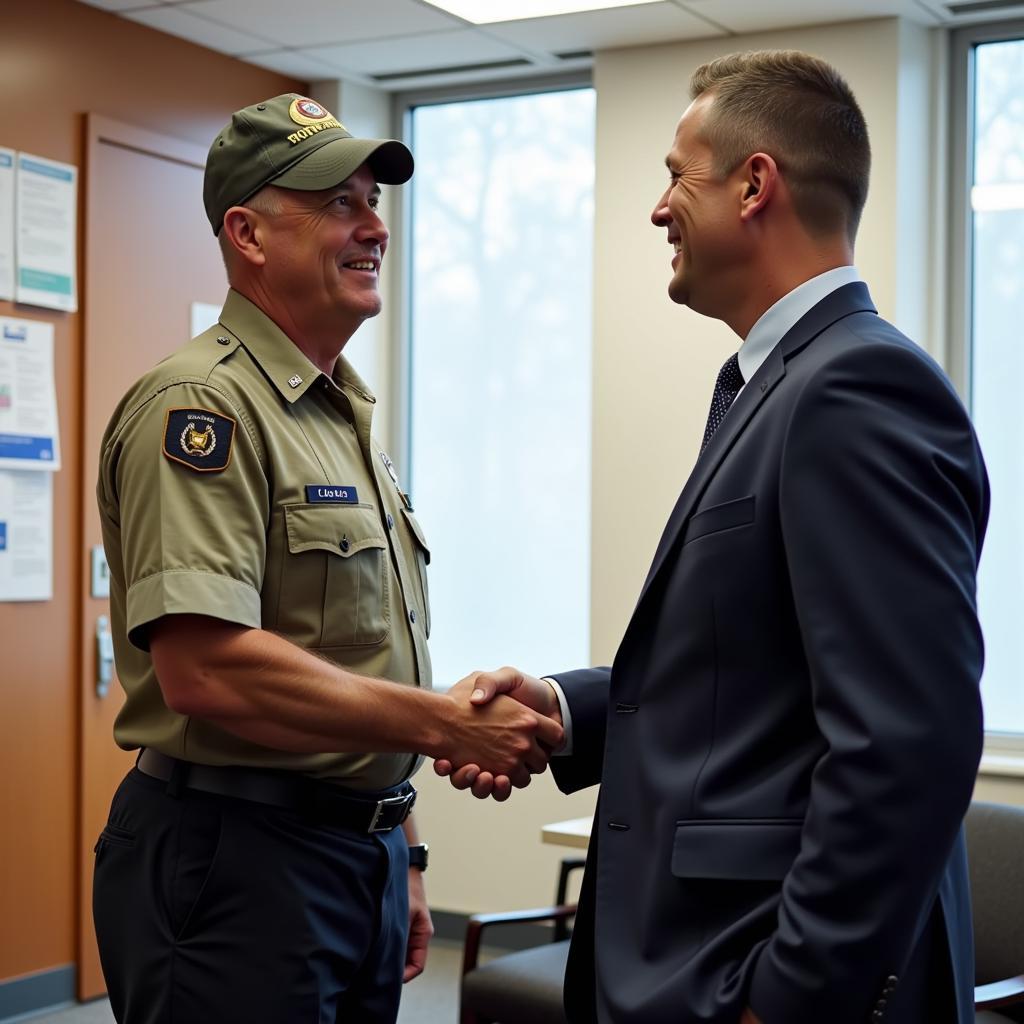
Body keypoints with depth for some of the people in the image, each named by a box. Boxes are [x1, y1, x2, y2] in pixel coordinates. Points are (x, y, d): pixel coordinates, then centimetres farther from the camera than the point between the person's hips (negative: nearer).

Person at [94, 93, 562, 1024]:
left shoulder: (348, 416, 15)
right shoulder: (202, 405, -14)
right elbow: (206, 668, -25)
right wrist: (446, 722, -20)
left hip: (363, 851, 8)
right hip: (235, 861, -8)